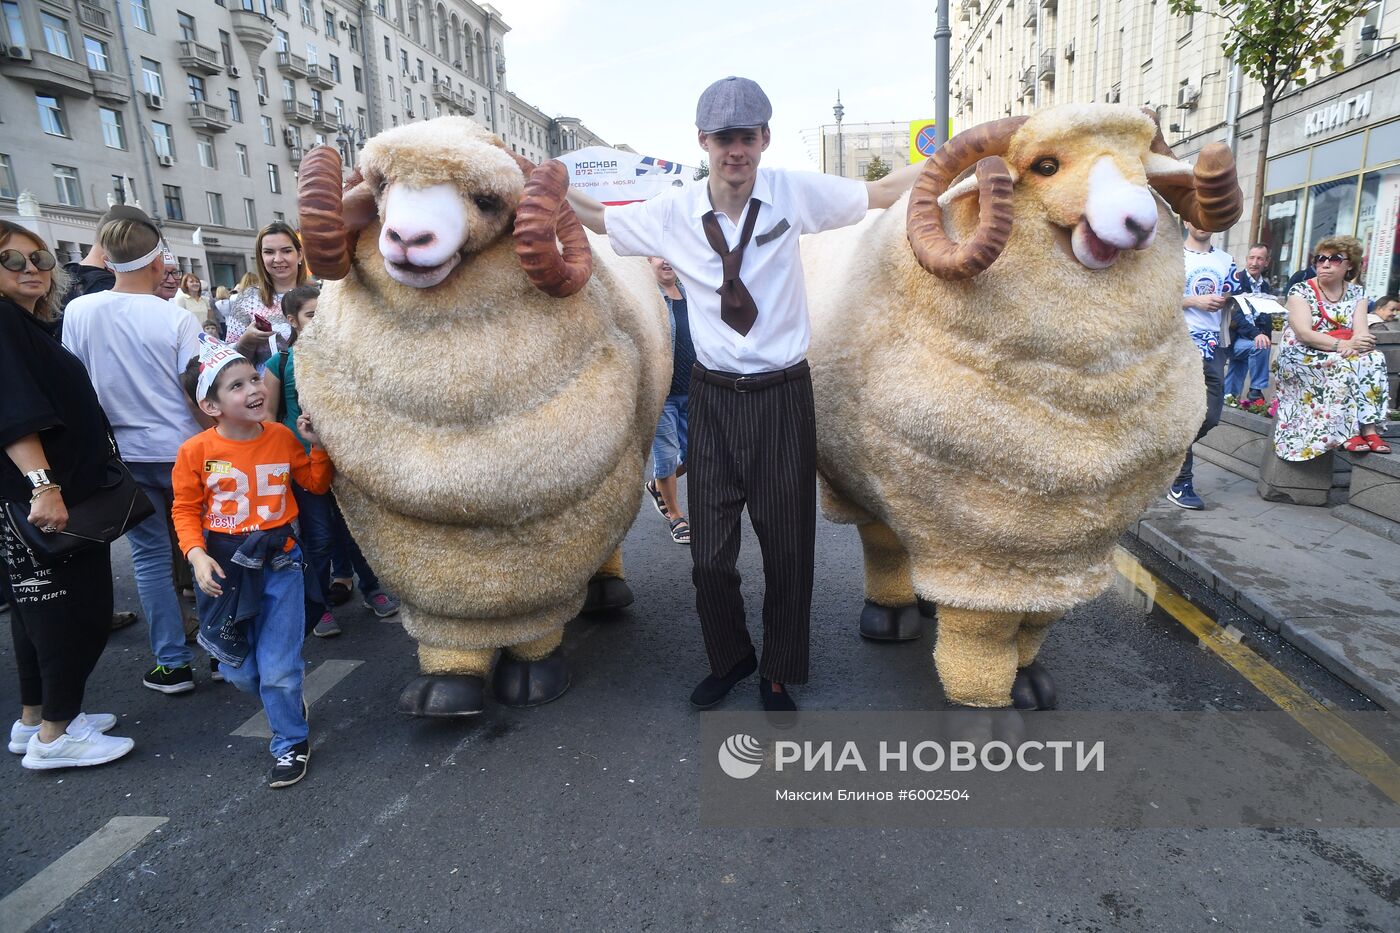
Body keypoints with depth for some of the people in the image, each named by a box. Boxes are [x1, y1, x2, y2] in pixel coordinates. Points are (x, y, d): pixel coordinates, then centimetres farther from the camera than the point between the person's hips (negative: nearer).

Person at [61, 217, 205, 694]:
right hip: (181, 449, -1)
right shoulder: (176, 318, -12)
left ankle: (172, 662, 12)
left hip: (124, 453, 2)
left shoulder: (78, 311, -5)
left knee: (150, 555, 9)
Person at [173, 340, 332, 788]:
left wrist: (318, 445, -6)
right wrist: (196, 554, -16)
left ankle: (290, 744, 23)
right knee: (238, 669, 13)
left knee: (278, 668, 1)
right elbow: (185, 510, -2)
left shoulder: (281, 437, -5)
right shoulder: (196, 451, -10)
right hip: (225, 566, 1)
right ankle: (286, 703, 44)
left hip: (279, 563, 0)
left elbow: (317, 483, 9)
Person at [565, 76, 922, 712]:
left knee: (787, 548, 10)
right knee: (709, 554, 7)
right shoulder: (672, 213, 0)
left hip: (783, 396, -1)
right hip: (714, 397, 1)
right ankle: (729, 659, 37)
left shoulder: (794, 193, -3)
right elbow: (597, 217, 14)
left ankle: (777, 674, 35)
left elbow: (883, 191, 5)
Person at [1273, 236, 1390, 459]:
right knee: (1343, 365, -32)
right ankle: (1347, 434, -32)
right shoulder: (1301, 291, -4)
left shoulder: (1356, 293, 10)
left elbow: (1361, 331, -4)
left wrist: (1354, 344, -28)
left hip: (1345, 352, 4)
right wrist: (1342, 344, -29)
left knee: (1374, 358, -25)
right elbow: (1304, 334, -17)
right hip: (1302, 356, -4)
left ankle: (1369, 429, -28)